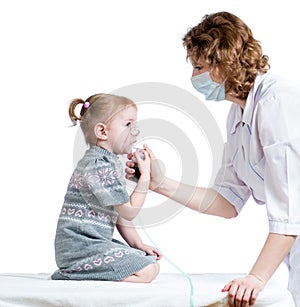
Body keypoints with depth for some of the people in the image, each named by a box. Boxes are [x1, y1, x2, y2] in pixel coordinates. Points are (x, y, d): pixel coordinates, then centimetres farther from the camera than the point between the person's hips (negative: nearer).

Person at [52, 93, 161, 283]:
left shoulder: (112, 163, 16)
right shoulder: (97, 166, -17)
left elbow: (119, 214, 20)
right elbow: (129, 211, -16)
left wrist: (138, 245, 13)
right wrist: (145, 176, -11)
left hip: (97, 242, 11)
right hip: (80, 248, -11)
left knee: (150, 259, 10)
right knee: (148, 271, -15)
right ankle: (74, 274, -10)